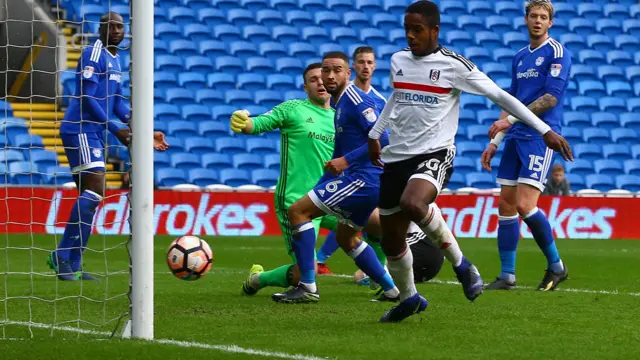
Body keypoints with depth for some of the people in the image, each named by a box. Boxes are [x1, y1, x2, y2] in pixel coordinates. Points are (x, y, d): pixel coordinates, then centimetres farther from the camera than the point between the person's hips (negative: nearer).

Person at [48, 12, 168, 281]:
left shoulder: (115, 59, 18)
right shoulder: (94, 54, -11)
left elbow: (118, 104, 22)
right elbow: (87, 98, -17)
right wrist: (116, 130, -18)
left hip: (94, 134, 10)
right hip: (80, 130, -10)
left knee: (89, 196, 6)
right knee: (95, 190, -17)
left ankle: (71, 265, 7)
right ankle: (63, 256, -15)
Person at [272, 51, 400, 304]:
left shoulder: (355, 100, -14)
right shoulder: (339, 103, 17)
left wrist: (346, 160, -22)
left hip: (365, 177, -11)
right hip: (363, 178, 11)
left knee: (298, 211, -11)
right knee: (345, 237, 25)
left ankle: (308, 288, -12)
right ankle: (392, 290, 28)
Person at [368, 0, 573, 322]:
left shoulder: (453, 65, -6)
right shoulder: (398, 60, 10)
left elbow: (500, 97, -3)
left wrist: (545, 131, -4)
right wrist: (374, 134, 34)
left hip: (435, 153, -6)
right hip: (396, 156, 6)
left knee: (412, 204, -37)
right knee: (390, 240, 7)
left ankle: (460, 264, -16)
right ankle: (408, 299, 34)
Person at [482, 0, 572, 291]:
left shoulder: (557, 53, -6)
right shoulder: (520, 56, 17)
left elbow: (550, 99, -14)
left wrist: (510, 119, -16)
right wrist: (495, 142, 18)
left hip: (540, 136, -7)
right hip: (516, 137, 7)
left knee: (525, 205, -16)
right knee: (506, 205, 4)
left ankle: (556, 266, 0)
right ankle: (507, 275, 9)